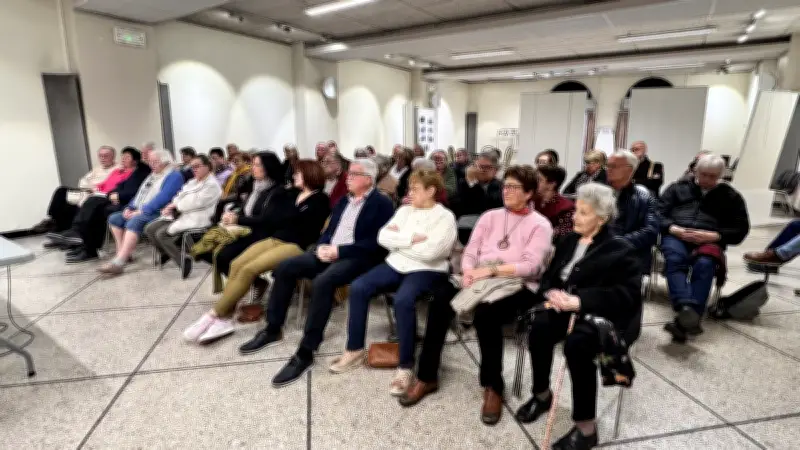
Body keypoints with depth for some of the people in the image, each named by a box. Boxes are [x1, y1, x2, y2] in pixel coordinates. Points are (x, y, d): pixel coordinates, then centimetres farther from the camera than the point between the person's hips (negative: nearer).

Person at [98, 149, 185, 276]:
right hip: (140, 212, 10)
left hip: (158, 213, -10)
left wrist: (141, 211, -22)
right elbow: (140, 194, 23)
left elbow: (163, 198, -20)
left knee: (135, 221, -34)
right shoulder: (153, 175, 24)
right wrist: (129, 208, 4)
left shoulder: (174, 176, -8)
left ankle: (119, 262, -39)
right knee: (114, 218, -2)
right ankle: (123, 253, -5)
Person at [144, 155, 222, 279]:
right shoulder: (192, 182, 21)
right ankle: (167, 253, 19)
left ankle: (183, 260, -11)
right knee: (149, 229, -1)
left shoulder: (212, 184, -8)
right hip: (180, 214, 9)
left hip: (195, 219, -9)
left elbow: (195, 203, -18)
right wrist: (171, 206, -4)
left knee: (162, 234, -22)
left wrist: (176, 205, -7)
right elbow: (180, 197, 17)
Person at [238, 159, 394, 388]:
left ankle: (306, 352, -26)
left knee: (322, 281, -35)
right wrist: (322, 246, -4)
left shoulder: (382, 204, -7)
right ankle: (273, 329, 9)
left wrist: (339, 250, -20)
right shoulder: (344, 201, 19)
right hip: (330, 251, 8)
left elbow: (375, 243, -16)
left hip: (357, 258, -8)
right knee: (285, 267, -6)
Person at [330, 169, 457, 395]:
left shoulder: (445, 217, -6)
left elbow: (429, 252, -19)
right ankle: (355, 349, 1)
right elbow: (383, 237, 1)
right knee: (358, 287, -15)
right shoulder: (405, 210, 13)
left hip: (426, 271, -6)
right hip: (396, 265, 6)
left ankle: (406, 366, -19)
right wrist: (411, 239, -12)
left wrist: (398, 239, -8)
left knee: (403, 299, -35)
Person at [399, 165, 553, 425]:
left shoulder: (540, 225, 2)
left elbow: (530, 266, -12)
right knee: (440, 298, -24)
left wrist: (491, 270, -22)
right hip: (481, 280, 4)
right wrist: (469, 272, -14)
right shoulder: (490, 217, 16)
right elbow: (470, 252, 8)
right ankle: (427, 377, -11)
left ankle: (493, 386, -13)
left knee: (485, 312, -36)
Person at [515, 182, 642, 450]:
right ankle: (541, 395, -3)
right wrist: (551, 293, -9)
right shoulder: (568, 241, 16)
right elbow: (548, 277, 16)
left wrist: (580, 300, -26)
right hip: (566, 308, 5)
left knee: (577, 341, -35)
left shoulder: (621, 250, -2)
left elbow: (628, 294, -14)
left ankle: (586, 428, -20)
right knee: (539, 326, -27)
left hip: (602, 316, -5)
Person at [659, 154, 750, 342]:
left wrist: (714, 236, -8)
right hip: (676, 236, 0)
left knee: (704, 265, -35)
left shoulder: (731, 196, 21)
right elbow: (659, 214, 11)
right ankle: (686, 309, -57)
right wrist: (674, 229, -10)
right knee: (675, 259, -36)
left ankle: (684, 321, -49)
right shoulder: (677, 188, 22)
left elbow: (741, 229, 12)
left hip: (709, 241, 0)